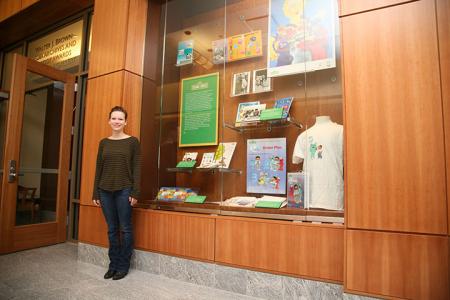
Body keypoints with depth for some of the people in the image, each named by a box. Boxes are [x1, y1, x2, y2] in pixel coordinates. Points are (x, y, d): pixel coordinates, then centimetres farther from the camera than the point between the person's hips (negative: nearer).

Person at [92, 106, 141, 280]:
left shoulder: (132, 142, -2)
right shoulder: (103, 143, 10)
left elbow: (136, 169, -5)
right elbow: (99, 169, 11)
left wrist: (135, 193, -11)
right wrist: (95, 193, 7)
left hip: (124, 190, -4)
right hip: (105, 191, 4)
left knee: (125, 228, 4)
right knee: (112, 229, 12)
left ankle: (123, 266, 18)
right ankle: (113, 265, 25)